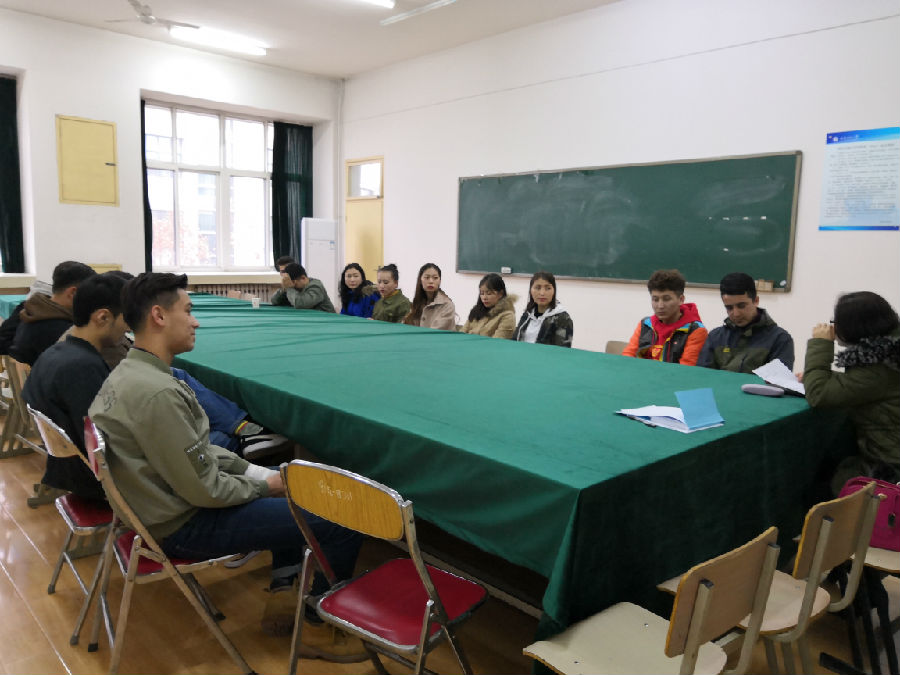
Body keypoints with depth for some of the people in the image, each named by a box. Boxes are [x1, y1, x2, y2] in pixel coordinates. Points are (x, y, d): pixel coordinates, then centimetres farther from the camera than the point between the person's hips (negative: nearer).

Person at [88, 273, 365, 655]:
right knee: (346, 518, -10)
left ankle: (284, 595, 22)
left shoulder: (129, 372, 3)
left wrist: (253, 471, 3)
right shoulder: (157, 392, -30)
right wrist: (264, 485, -8)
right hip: (183, 525, -10)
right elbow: (205, 490, -25)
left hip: (167, 500, 10)